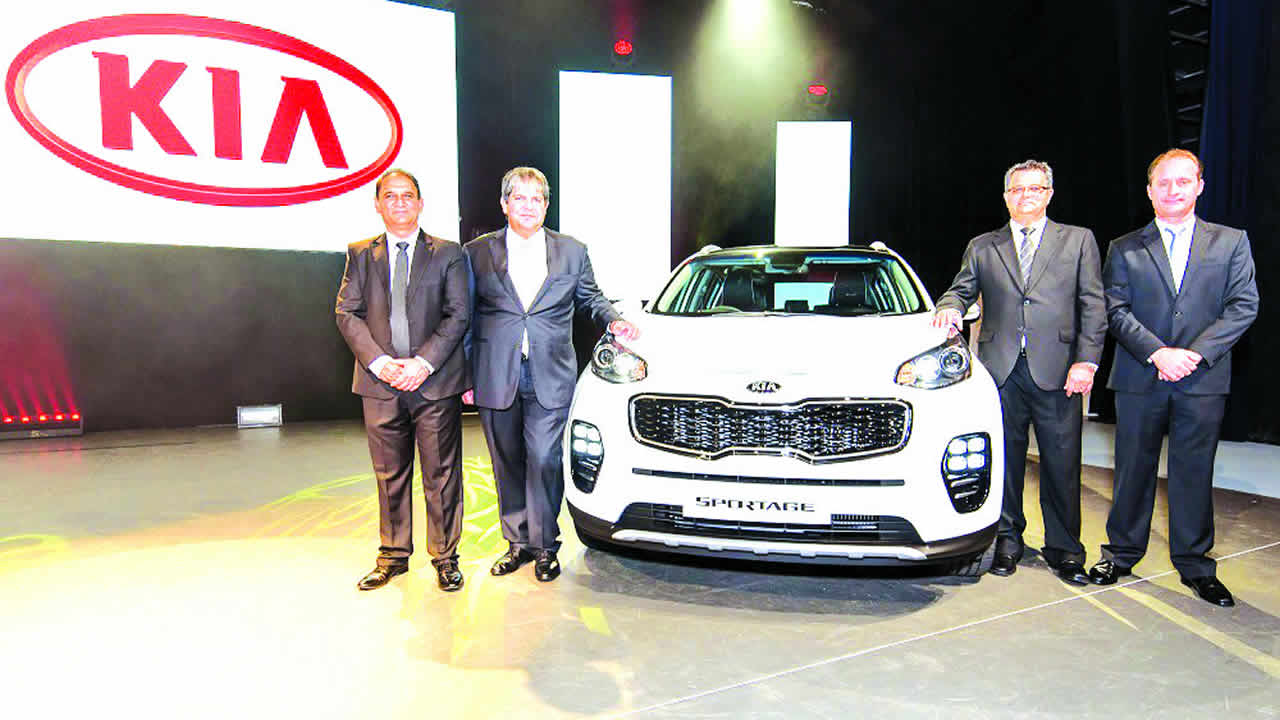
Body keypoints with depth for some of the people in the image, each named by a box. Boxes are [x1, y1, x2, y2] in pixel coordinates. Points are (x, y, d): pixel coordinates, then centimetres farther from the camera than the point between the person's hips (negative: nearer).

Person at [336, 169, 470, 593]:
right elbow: (347, 313, 4)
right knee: (390, 475, 12)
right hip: (380, 383, 2)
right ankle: (393, 555, 26)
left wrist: (424, 362, -14)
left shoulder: (448, 254, 5)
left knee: (441, 475, 4)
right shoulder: (361, 254, 11)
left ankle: (445, 557, 18)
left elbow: (458, 315, -2)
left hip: (435, 384, -2)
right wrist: (378, 362, -11)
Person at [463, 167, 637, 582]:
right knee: (508, 463, 10)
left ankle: (544, 546, 12)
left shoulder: (572, 251, 8)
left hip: (550, 377, -1)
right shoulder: (478, 252, 6)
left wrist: (614, 320, -3)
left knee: (544, 461, -4)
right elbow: (466, 315, 6)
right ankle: (518, 542, 25)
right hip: (496, 376, 1)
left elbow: (590, 299, 19)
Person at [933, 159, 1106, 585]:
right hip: (1001, 370, 1)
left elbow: (1093, 306, 6)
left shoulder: (1078, 241, 12)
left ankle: (1063, 548, 18)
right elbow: (961, 290, 15)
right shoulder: (982, 247, 15)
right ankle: (1008, 539, 24)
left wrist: (1086, 360, -5)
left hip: (1057, 371, -1)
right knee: (1005, 460, 9)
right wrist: (950, 307, -10)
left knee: (1062, 465, 3)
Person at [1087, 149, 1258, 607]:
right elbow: (1115, 310, -1)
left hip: (1203, 381, 0)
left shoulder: (1231, 242, 8)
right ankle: (1122, 554, 22)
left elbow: (1244, 305, 0)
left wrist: (1195, 353, -13)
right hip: (1139, 380, 0)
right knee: (1133, 470, 9)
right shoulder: (1124, 249, 7)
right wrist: (1157, 352, -14)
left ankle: (1195, 566, 20)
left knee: (1195, 474, 6)